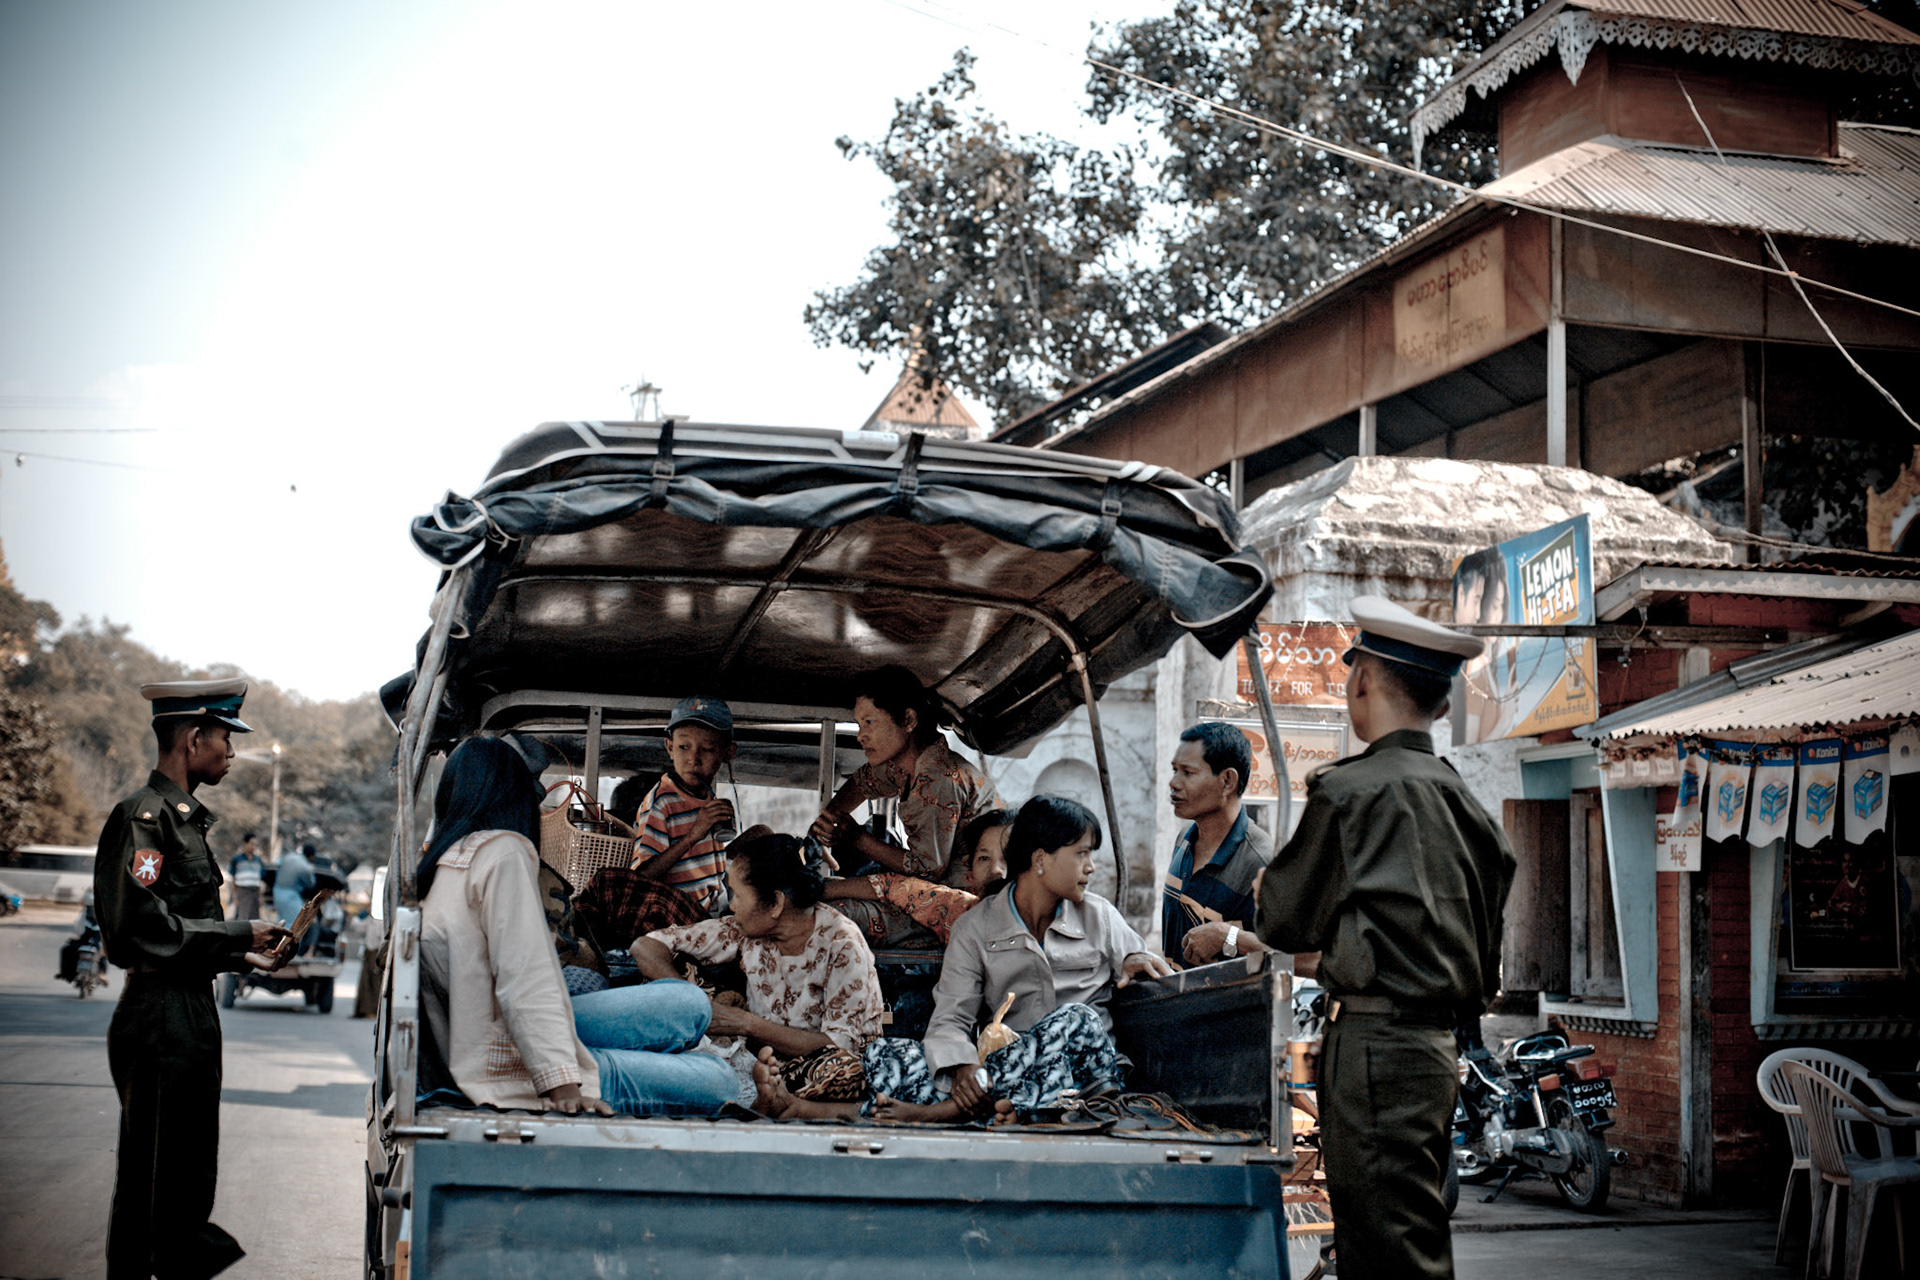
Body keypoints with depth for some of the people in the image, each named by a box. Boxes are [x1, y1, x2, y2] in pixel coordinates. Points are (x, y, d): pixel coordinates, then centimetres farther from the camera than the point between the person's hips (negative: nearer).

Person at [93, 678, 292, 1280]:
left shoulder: (184, 817, 17)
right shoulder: (144, 816, -13)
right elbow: (142, 927, -21)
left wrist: (240, 955, 12)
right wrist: (238, 935, -15)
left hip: (193, 1015, 10)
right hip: (160, 1020, -10)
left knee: (190, 1177, 14)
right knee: (153, 1180, -5)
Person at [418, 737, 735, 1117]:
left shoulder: (433, 863, 11)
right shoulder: (502, 851, -15)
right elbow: (524, 983, -24)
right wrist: (563, 1085, -27)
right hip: (512, 1071, -10)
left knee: (689, 1003, 12)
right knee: (717, 1084, -1)